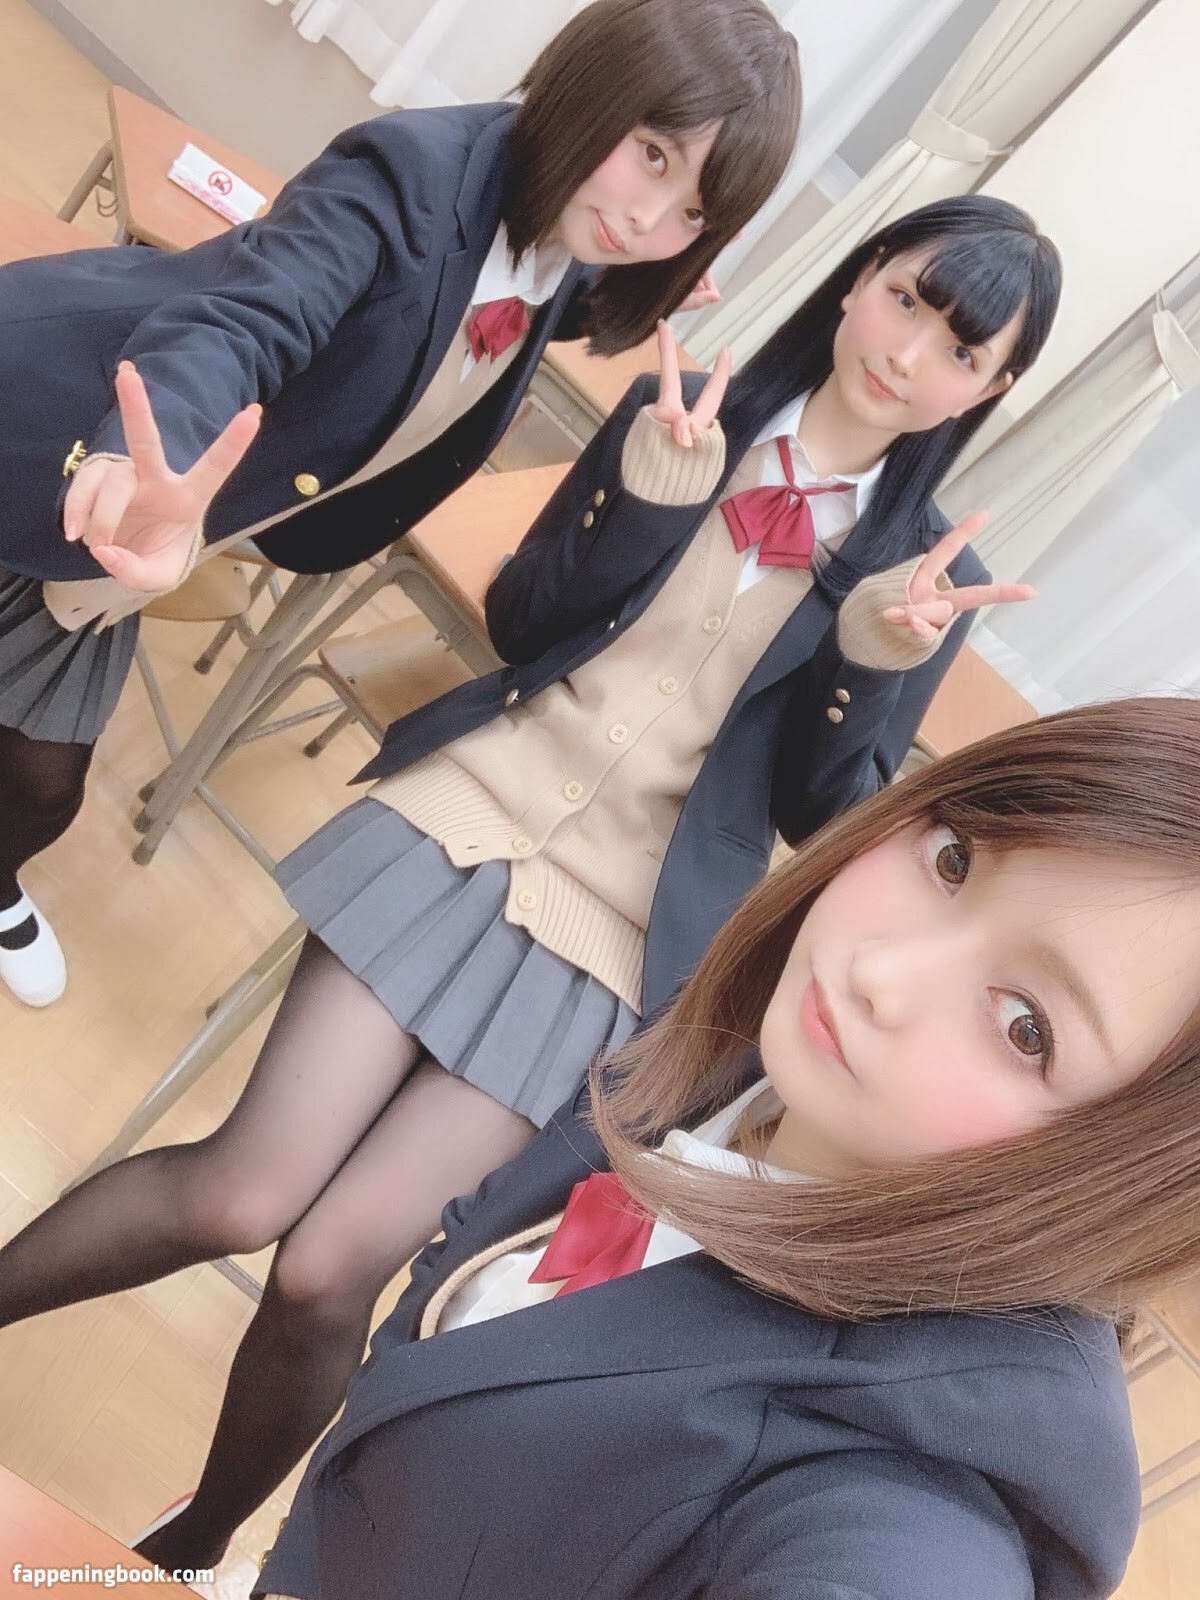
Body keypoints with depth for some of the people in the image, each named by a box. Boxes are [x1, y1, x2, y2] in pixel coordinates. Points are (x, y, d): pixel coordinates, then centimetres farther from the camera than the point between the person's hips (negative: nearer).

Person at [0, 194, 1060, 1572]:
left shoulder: (927, 570, 5)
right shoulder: (690, 410, 6)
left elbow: (820, 812, 1)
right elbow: (519, 617, 1)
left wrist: (880, 659, -15)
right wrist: (650, 494, -13)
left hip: (619, 934, -1)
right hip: (469, 817, 1)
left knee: (332, 1274, -3)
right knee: (243, 1197, -8)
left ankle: (193, 1545, 29)